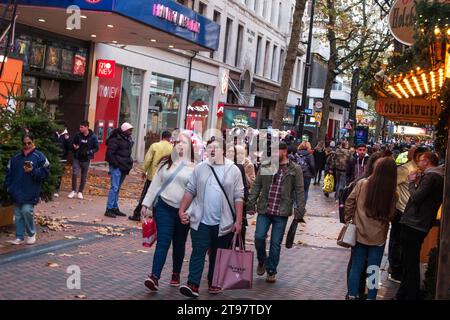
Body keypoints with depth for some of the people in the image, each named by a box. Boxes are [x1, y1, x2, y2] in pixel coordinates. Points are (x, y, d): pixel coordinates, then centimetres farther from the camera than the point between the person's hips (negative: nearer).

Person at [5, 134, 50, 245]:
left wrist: (33, 171, -16)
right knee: (18, 214, 7)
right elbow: (9, 173, 12)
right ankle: (19, 237, 15)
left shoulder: (39, 156, -3)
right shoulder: (15, 158, 10)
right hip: (17, 192, 5)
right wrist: (9, 187, 3)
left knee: (27, 211, -13)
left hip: (30, 192, -4)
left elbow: (45, 172, -5)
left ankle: (31, 234, 8)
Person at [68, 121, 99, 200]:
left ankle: (80, 192, 20)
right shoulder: (78, 135, 0)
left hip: (86, 159, -1)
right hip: (76, 158, 1)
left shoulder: (93, 137, -6)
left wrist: (89, 152, -18)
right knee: (74, 174, -11)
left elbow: (96, 148, -3)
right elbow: (73, 144, 11)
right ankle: (74, 191, 4)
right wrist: (74, 147, -13)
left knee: (84, 177, 7)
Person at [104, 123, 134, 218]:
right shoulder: (116, 140, -14)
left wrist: (129, 163, 11)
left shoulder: (129, 140, 13)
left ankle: (115, 208, 22)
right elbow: (109, 153, -17)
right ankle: (109, 209, -6)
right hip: (117, 167, -9)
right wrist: (115, 164, -17)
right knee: (114, 187, -10)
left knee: (117, 188, 14)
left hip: (123, 168, 9)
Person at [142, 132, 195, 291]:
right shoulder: (165, 163, 7)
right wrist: (146, 203, 5)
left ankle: (176, 274, 27)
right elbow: (155, 184, 9)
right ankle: (154, 277, -13)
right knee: (163, 242, -8)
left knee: (179, 244, 11)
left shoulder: (194, 167, -1)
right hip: (164, 207, 1)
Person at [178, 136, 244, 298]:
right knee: (198, 252, -4)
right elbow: (190, 191, 6)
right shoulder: (199, 168, 4)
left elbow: (238, 197, -2)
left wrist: (238, 221, -6)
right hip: (201, 221, 0)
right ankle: (193, 285, -5)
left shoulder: (233, 170, 0)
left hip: (223, 223, 0)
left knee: (218, 255, 12)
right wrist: (182, 210, -2)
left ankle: (213, 283, 26)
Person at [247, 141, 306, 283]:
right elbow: (257, 186, 10)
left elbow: (299, 191, -1)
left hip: (281, 213, -2)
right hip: (264, 210, 2)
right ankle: (262, 261, 23)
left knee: (276, 243, 5)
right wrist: (251, 203, 4)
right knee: (259, 237, -6)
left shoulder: (295, 170, -1)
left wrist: (300, 210, -6)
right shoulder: (265, 167, 6)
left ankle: (271, 271, 21)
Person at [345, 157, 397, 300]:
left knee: (356, 267, 12)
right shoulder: (392, 193, -10)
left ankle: (352, 296, 20)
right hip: (378, 236, -1)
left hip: (360, 233, 1)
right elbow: (391, 216, -3)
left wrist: (348, 219, 7)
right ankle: (371, 297, 17)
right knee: (373, 270, 10)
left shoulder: (362, 184, -10)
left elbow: (350, 202, -4)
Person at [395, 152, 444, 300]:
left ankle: (411, 295, 5)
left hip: (414, 225, -11)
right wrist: (417, 183, 7)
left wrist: (412, 183, -6)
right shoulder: (438, 177, 15)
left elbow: (416, 197, -21)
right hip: (421, 225, 11)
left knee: (410, 264, -3)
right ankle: (403, 294, 30)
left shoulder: (430, 177, -16)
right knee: (408, 262, 20)